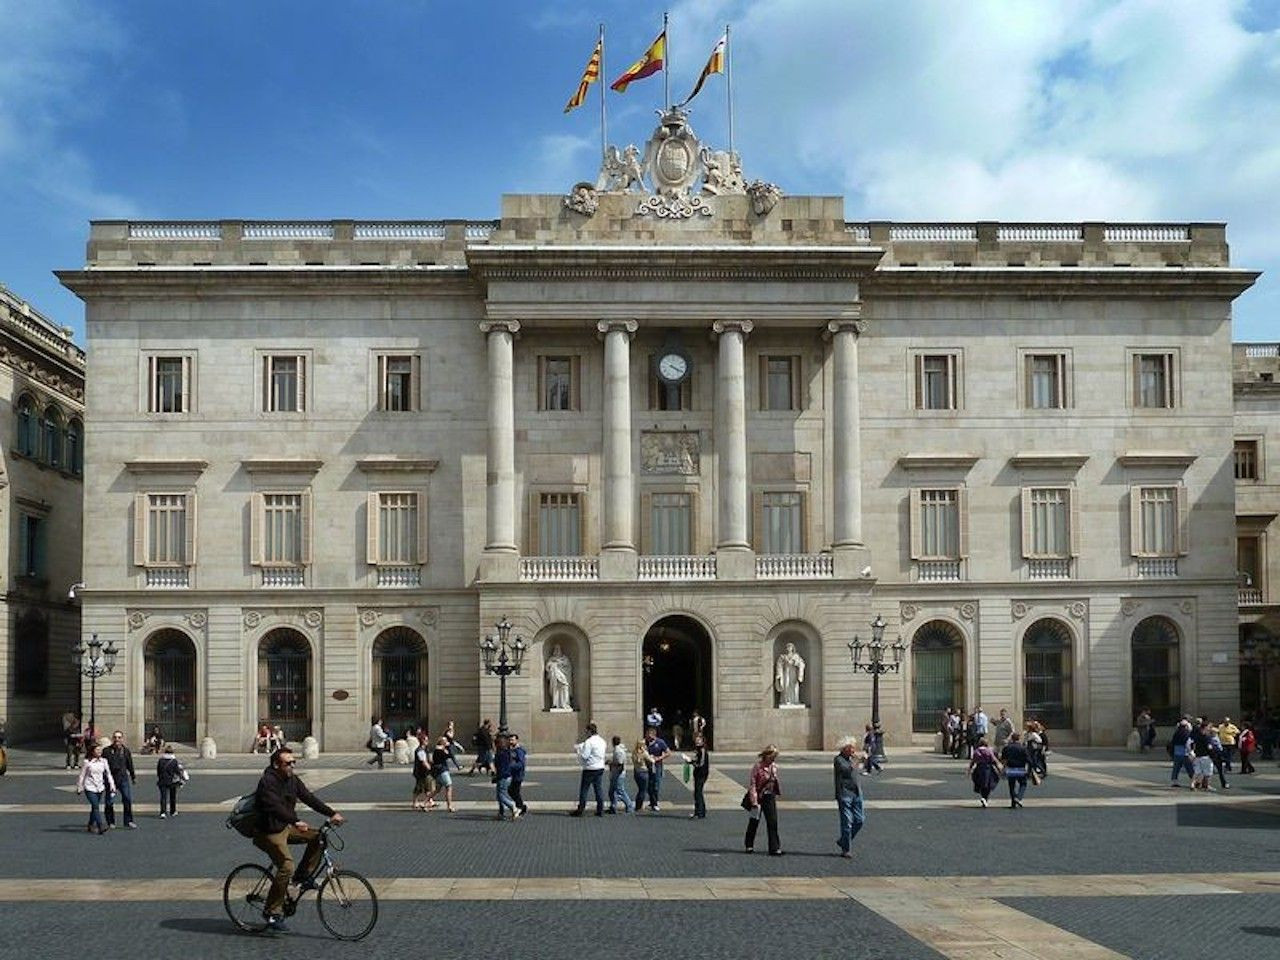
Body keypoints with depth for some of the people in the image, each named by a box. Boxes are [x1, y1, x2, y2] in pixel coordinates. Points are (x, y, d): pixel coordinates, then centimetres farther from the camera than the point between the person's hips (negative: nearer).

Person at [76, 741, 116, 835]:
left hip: (100, 788, 5)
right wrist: (79, 788, 5)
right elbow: (81, 776, 1)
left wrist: (112, 785, 4)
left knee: (94, 808, 12)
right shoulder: (87, 762, -6)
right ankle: (100, 827, -20)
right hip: (90, 788, -5)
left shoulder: (103, 761, 4)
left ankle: (90, 826, 27)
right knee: (96, 807, -14)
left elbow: (108, 774, 9)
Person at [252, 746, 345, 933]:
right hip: (269, 833, -8)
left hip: (286, 827, 8)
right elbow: (275, 807, -35)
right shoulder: (268, 781, -21)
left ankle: (304, 876, 7)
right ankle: (273, 912, -10)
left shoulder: (292, 779, 4)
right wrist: (296, 822, -48)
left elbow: (309, 798, 2)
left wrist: (332, 813, -8)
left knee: (317, 836, -6)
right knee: (286, 867, -21)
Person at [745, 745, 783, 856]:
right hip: (758, 797, -4)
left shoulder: (774, 766, 3)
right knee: (754, 821, 10)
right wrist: (754, 802, -18)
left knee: (772, 822, -2)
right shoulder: (757, 766, -15)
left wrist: (776, 795, 14)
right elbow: (752, 784, -15)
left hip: (770, 797, 4)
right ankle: (749, 845, 27)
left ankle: (774, 848, 1)